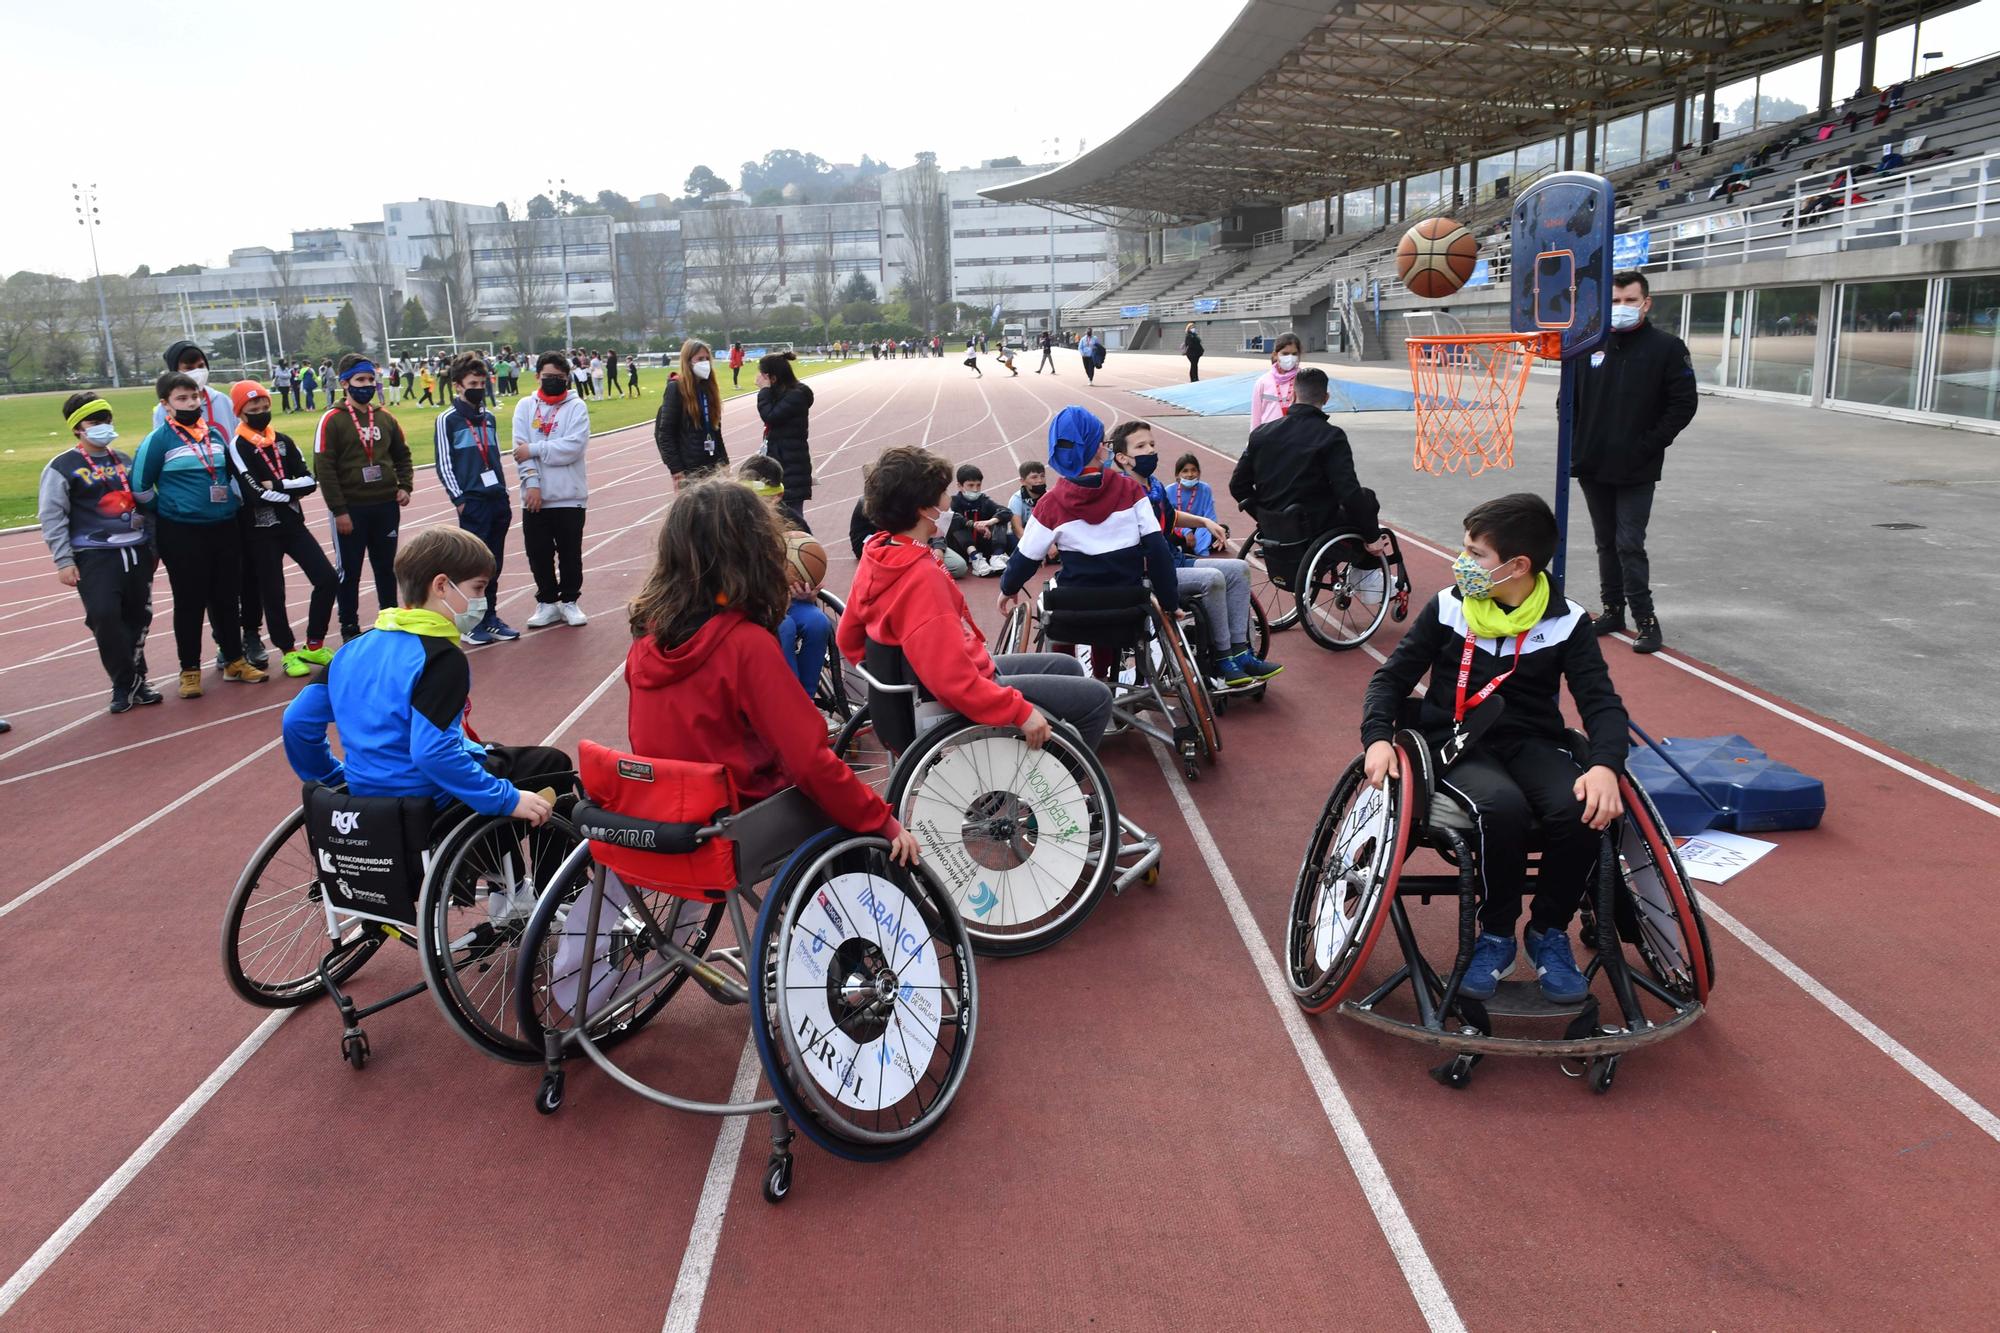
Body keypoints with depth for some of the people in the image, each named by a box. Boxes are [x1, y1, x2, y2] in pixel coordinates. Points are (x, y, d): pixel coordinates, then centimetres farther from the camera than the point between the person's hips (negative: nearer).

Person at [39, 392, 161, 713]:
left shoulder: (125, 461, 15)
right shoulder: (62, 467, -2)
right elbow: (52, 517, -6)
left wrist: (153, 544, 19)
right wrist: (63, 561, -12)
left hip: (137, 552, 5)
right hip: (95, 556, -5)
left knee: (138, 618, 7)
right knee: (104, 616, -16)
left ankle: (136, 680, 20)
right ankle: (124, 685, -3)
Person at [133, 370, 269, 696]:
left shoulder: (215, 433, 9)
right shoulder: (159, 439, -7)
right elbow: (140, 486, -4)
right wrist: (163, 514, 4)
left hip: (225, 529, 5)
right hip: (182, 534, -4)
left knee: (228, 598, 11)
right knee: (190, 602, 2)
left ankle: (234, 661, 23)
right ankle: (190, 670, 13)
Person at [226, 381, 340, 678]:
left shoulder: (283, 441, 9)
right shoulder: (238, 447, -9)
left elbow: (310, 481, 0)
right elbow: (256, 494, -19)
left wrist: (279, 485, -15)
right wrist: (291, 492, -8)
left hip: (293, 524, 5)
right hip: (262, 532, -5)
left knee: (328, 579, 0)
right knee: (273, 594, 5)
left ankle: (314, 645, 15)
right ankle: (289, 652, 20)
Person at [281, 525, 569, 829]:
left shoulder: (355, 649, 2)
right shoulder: (442, 658, -22)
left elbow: (298, 721, 4)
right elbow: (431, 752, -32)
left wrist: (332, 777, 19)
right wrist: (507, 800, -28)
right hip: (428, 805, -8)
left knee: (493, 754, 33)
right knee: (552, 764, 8)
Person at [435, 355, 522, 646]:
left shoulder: (489, 418, 14)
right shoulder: (448, 420, -4)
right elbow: (444, 465, -6)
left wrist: (503, 493, 15)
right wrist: (459, 500, -10)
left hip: (498, 501, 6)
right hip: (472, 503, -6)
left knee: (494, 564, 9)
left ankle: (490, 618, 18)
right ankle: (471, 623, 5)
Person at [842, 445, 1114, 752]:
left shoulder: (876, 556, -2)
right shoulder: (922, 577, -30)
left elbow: (848, 639, 9)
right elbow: (952, 679, -35)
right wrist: (1021, 711, -29)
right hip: (969, 699, -10)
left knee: (1068, 667, 24)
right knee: (1096, 698, 1)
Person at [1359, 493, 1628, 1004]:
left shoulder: (1567, 622, 1)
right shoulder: (1448, 608, 2)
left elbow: (1601, 702, -4)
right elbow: (1393, 676, 6)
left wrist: (1605, 766, -24)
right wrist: (1378, 737, -13)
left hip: (1533, 744, 1)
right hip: (1459, 746, -1)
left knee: (1581, 810, -31)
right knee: (1502, 806, -35)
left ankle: (1549, 931, -4)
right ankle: (1496, 935, -11)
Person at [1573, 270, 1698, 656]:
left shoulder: (1667, 348, -6)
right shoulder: (1592, 346, 5)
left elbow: (1685, 404, -6)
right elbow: (1569, 399, 13)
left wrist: (1649, 446, -12)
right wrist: (1575, 443, 3)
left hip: (1636, 472, -4)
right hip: (1592, 467, 5)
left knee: (1630, 545, -7)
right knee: (1606, 543, 13)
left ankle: (1646, 620, 3)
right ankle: (1613, 611, 23)